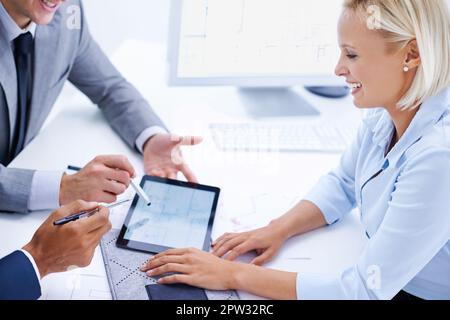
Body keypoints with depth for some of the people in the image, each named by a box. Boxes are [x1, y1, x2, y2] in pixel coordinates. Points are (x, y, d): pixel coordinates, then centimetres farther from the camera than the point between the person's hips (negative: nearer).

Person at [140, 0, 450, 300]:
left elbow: (364, 291, -30)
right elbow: (342, 184, 10)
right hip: (378, 281, 6)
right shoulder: (385, 113, -8)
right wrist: (279, 229, -8)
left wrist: (235, 275, -27)